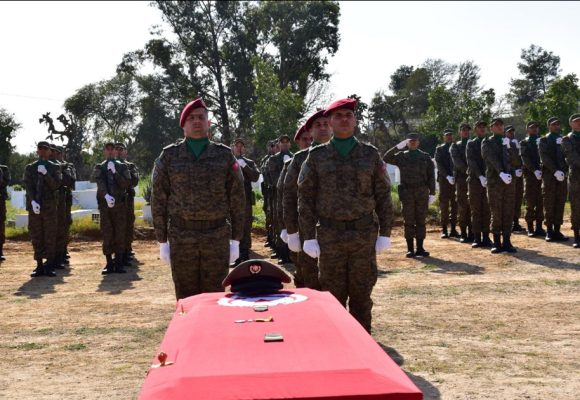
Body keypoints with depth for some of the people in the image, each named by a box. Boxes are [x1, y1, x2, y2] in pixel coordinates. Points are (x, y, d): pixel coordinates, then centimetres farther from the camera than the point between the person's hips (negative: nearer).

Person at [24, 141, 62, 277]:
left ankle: (49, 266, 3)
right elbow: (28, 186, 0)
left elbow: (56, 185, -5)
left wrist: (45, 173, -17)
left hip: (50, 206, -1)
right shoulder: (30, 168, 11)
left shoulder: (55, 168, 7)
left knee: (50, 237, -2)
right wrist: (33, 201, -15)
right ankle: (39, 266, 8)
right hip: (34, 206, 1)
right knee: (36, 237, 3)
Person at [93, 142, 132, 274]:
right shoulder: (99, 168, 10)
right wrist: (106, 196, -26)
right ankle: (109, 264, 5)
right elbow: (100, 184, -7)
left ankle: (119, 263, 4)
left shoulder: (122, 167, 10)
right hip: (104, 205, 0)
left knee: (120, 234, -1)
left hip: (120, 205, 0)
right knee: (107, 235, 0)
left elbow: (126, 184, -3)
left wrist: (115, 172, -13)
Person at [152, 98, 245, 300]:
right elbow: (159, 200, 5)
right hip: (181, 237, 0)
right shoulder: (168, 156, 3)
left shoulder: (225, 155, 3)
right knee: (186, 298, 5)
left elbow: (237, 199, 4)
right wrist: (162, 241, 1)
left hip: (217, 237, 0)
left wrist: (235, 240, 1)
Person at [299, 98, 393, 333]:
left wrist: (384, 234, 1)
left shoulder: (371, 154, 6)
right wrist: (309, 237, -3)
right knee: (333, 295, 5)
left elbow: (383, 196, 6)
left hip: (364, 234, 1)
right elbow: (305, 198, 2)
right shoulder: (317, 157, 3)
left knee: (362, 294, 7)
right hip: (330, 235, -1)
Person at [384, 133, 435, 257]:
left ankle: (420, 248, 9)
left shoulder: (425, 157, 10)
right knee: (408, 221, 0)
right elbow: (386, 158, -5)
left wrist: (432, 193, 0)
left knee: (421, 221, 4)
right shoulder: (401, 156, 10)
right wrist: (397, 147, -13)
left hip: (422, 193, 1)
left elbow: (431, 176, 7)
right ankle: (410, 249, 4)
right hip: (407, 193, -1)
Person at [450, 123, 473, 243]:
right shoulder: (455, 146, 10)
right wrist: (467, 170, -16)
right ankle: (463, 234, 3)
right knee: (462, 207, -1)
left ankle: (472, 233, 4)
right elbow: (456, 160, -4)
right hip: (461, 178, -1)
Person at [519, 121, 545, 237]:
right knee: (530, 203, -1)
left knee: (541, 202, 3)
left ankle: (539, 227, 8)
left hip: (542, 175, 3)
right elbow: (525, 159, -7)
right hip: (530, 175, -3)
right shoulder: (524, 143, 6)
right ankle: (530, 228, 4)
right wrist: (535, 170, -19)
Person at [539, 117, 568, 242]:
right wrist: (555, 171, -17)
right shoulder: (544, 140, 3)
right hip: (549, 175, -4)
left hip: (562, 176, 4)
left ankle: (557, 230, 7)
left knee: (560, 203, 3)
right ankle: (549, 231, 4)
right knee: (549, 204, -1)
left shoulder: (563, 140, 15)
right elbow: (545, 158, -7)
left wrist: (564, 171, -7)